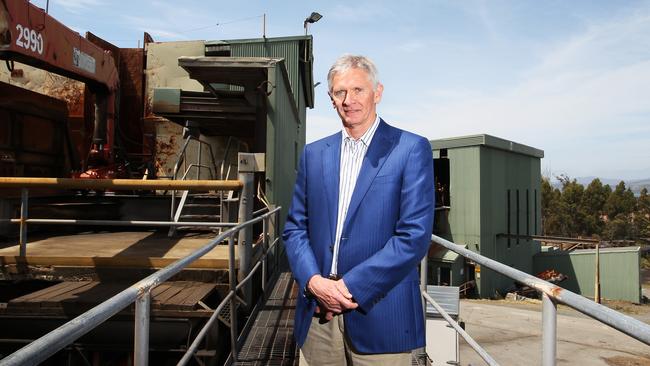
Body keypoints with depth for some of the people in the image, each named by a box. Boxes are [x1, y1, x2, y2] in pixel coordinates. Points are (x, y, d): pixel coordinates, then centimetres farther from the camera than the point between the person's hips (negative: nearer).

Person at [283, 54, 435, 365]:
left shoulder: (412, 149, -5)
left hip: (380, 316, -3)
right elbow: (295, 227, 8)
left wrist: (349, 286, -13)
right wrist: (314, 281, -8)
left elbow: (415, 235, -11)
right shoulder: (313, 153, 9)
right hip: (318, 313, 4)